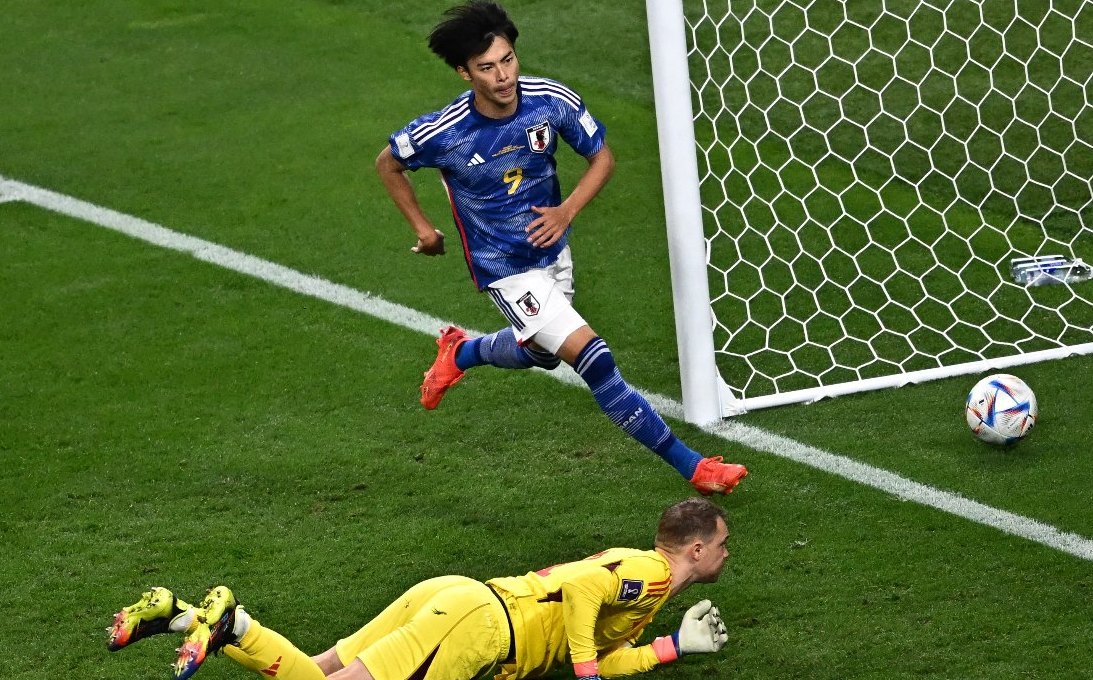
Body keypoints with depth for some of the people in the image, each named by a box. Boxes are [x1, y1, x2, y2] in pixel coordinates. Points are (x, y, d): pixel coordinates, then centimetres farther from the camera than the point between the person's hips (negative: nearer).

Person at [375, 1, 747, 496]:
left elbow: (602, 156, -2)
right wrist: (422, 228, -2)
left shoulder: (553, 101, -17)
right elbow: (388, 163, -4)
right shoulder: (444, 133, -25)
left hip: (553, 250, 6)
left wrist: (567, 211, -16)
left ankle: (460, 352, 59)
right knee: (593, 359, -16)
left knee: (540, 353, 30)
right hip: (507, 271, -6)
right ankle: (693, 468, -11)